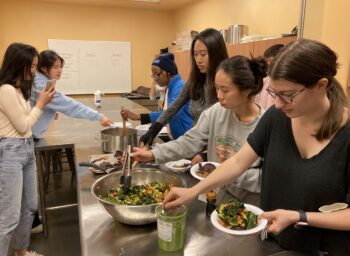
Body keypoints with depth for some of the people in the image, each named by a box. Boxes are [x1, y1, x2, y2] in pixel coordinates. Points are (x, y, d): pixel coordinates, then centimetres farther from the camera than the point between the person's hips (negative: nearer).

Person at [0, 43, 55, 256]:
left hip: (27, 149, 10)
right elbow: (22, 126, -13)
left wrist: (42, 106, 7)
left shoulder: (18, 88, 12)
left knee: (30, 206, 19)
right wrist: (40, 104, -4)